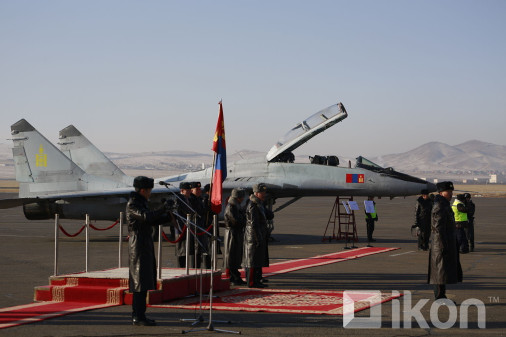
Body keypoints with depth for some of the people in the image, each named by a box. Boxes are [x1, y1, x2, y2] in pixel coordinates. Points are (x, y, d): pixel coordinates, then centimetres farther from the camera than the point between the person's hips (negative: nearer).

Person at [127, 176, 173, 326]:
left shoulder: (141, 203, 18)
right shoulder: (132, 204, -12)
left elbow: (152, 221, 23)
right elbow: (146, 217, -28)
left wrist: (168, 217, 11)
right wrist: (163, 209, -17)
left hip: (146, 245, 10)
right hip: (138, 245, -10)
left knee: (145, 281, 12)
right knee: (141, 282, -9)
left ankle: (137, 315, 17)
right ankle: (138, 317, -7)